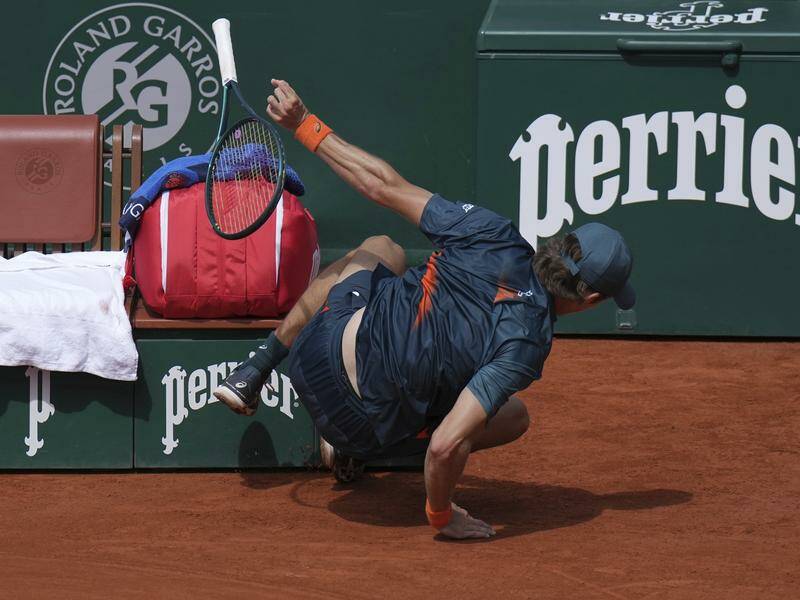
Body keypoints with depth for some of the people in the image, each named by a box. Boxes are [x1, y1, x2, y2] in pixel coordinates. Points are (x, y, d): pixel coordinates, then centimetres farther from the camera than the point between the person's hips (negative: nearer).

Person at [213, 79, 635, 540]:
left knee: (382, 249, 33)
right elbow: (446, 445, -32)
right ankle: (352, 449, 18)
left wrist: (304, 124, 4)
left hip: (320, 345, 4)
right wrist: (442, 515, -13)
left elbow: (384, 185, -7)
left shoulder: (492, 234, -13)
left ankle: (253, 374, 34)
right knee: (513, 416, 17)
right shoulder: (525, 346, -24)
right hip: (364, 423, -4)